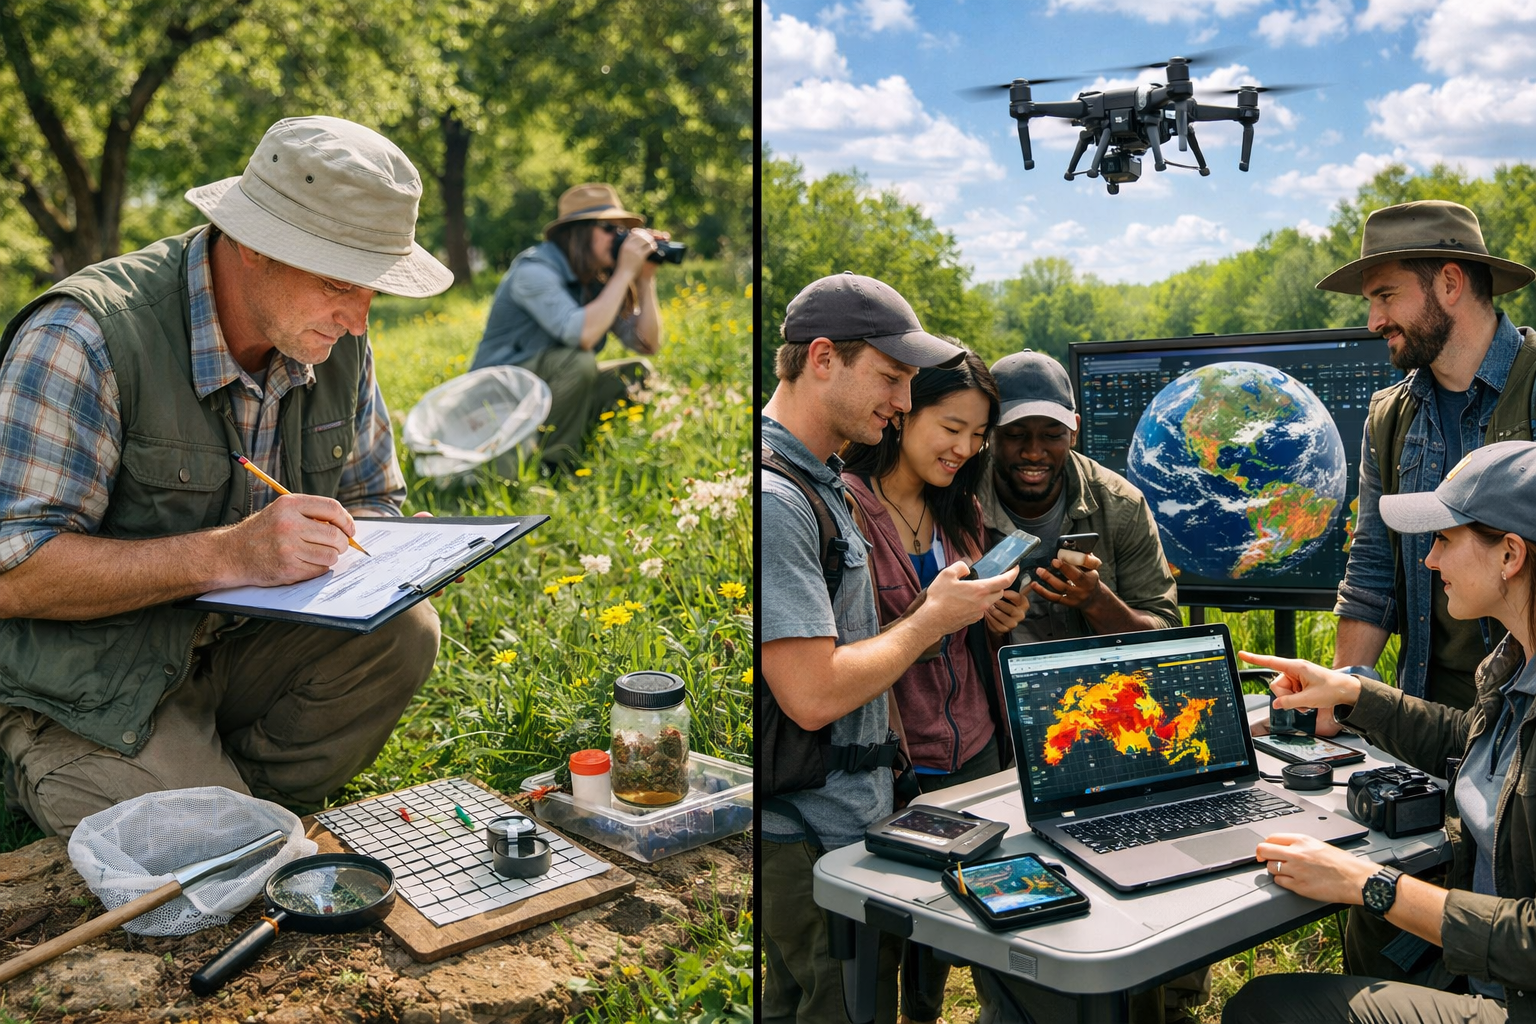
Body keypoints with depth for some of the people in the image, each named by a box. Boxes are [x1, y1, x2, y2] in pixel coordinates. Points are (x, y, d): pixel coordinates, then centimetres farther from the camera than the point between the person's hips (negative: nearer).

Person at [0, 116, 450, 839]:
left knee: (403, 631, -20)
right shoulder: (82, 337, -22)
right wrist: (229, 553, -35)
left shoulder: (339, 345, -2)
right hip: (89, 697, -5)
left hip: (241, 652, 6)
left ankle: (245, 797, -1)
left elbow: (371, 501, 12)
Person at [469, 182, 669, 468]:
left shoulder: (599, 279, 4)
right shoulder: (535, 269, -19)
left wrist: (645, 279, -9)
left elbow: (647, 344, 0)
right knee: (578, 361, -33)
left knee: (637, 372, -3)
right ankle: (550, 463, -18)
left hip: (550, 387, 8)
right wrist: (625, 272, -27)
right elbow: (581, 335, -35)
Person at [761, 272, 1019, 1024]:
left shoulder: (818, 482, 11)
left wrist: (943, 610, 7)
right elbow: (814, 695, -24)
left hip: (846, 816, 10)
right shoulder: (774, 498, -22)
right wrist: (933, 620, -12)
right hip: (813, 836, -10)